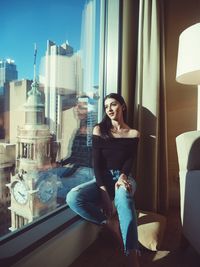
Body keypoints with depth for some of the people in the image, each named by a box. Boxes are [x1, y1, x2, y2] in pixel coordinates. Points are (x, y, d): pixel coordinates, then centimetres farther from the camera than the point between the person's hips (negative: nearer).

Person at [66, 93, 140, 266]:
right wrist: (104, 191, -17)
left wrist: (122, 176, -26)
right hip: (102, 179, 2)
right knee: (73, 198, -27)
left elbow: (130, 161, -2)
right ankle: (112, 225, -16)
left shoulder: (134, 134, 8)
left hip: (124, 178, -1)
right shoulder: (99, 130, 5)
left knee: (123, 195, -39)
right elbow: (97, 163, -4)